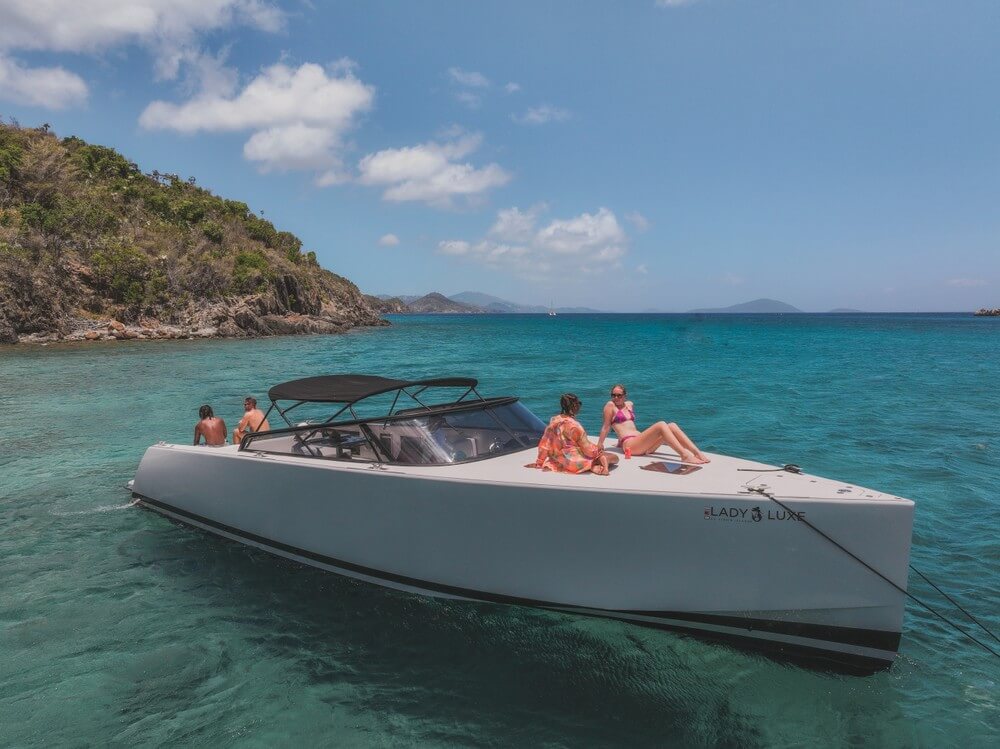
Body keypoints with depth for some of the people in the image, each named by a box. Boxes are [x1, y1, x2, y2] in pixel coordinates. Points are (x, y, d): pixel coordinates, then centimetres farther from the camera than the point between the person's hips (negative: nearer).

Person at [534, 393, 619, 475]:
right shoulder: (574, 425, -20)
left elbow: (544, 444, 4)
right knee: (614, 457, 2)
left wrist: (539, 463, 14)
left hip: (559, 462, 6)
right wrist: (599, 451, 5)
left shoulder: (553, 421, -2)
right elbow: (586, 446, -13)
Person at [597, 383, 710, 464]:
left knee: (672, 426, -11)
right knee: (661, 425, -26)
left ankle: (697, 453, -22)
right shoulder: (610, 405, 3)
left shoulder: (630, 405, 24)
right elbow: (606, 426, 3)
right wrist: (599, 445, 3)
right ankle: (685, 456, -37)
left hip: (640, 442, 7)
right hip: (629, 444, -7)